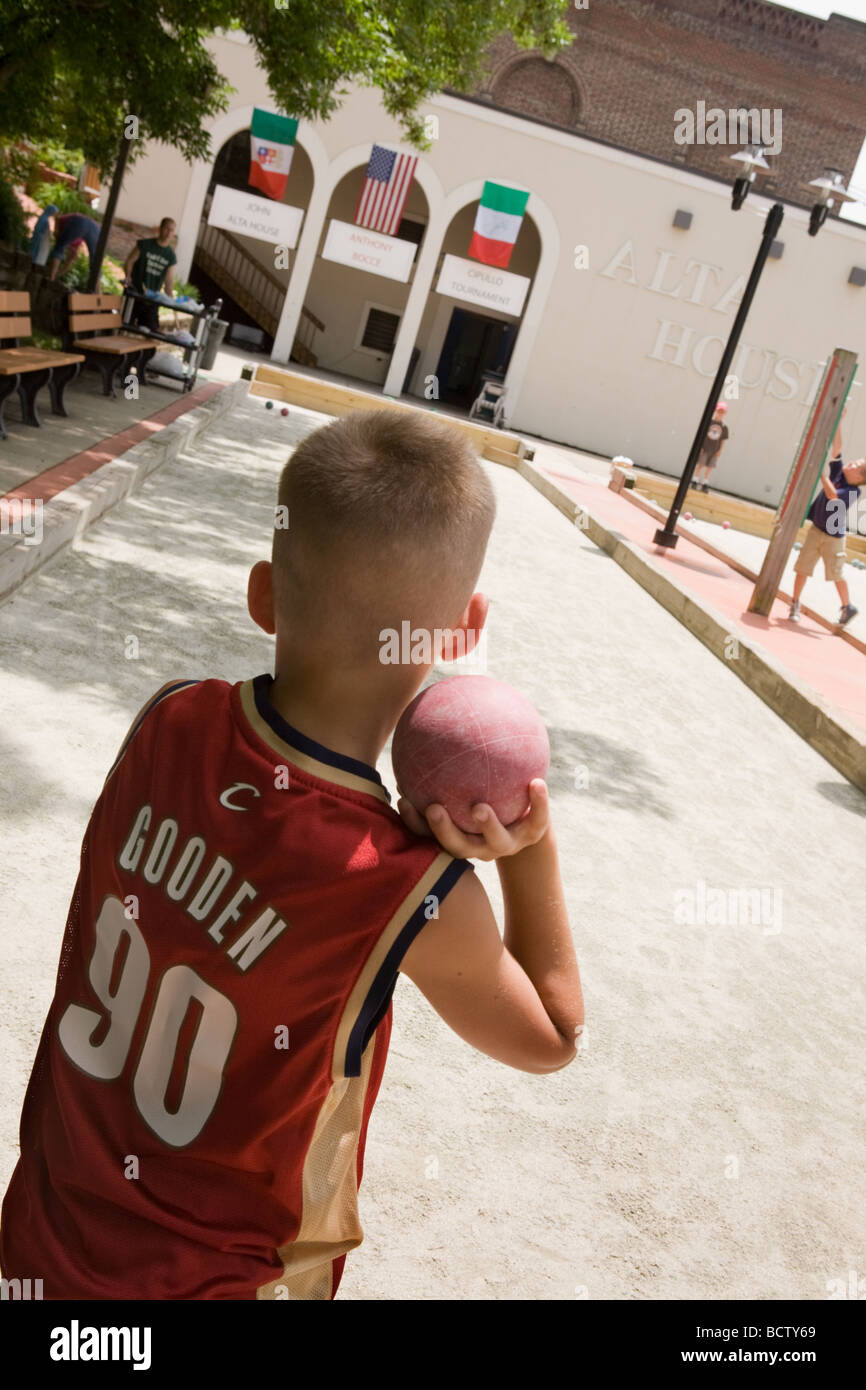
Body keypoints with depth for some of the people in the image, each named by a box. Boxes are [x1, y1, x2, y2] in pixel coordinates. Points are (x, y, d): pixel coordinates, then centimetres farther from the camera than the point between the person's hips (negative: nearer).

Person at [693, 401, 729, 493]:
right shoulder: (708, 422, -3)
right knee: (700, 464, 0)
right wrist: (699, 446, -7)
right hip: (704, 448, -2)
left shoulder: (724, 427, 2)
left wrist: (720, 450, 1)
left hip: (715, 451, 2)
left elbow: (723, 440, 6)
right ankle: (695, 481, 10)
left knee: (709, 467, 5)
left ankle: (705, 485, 10)